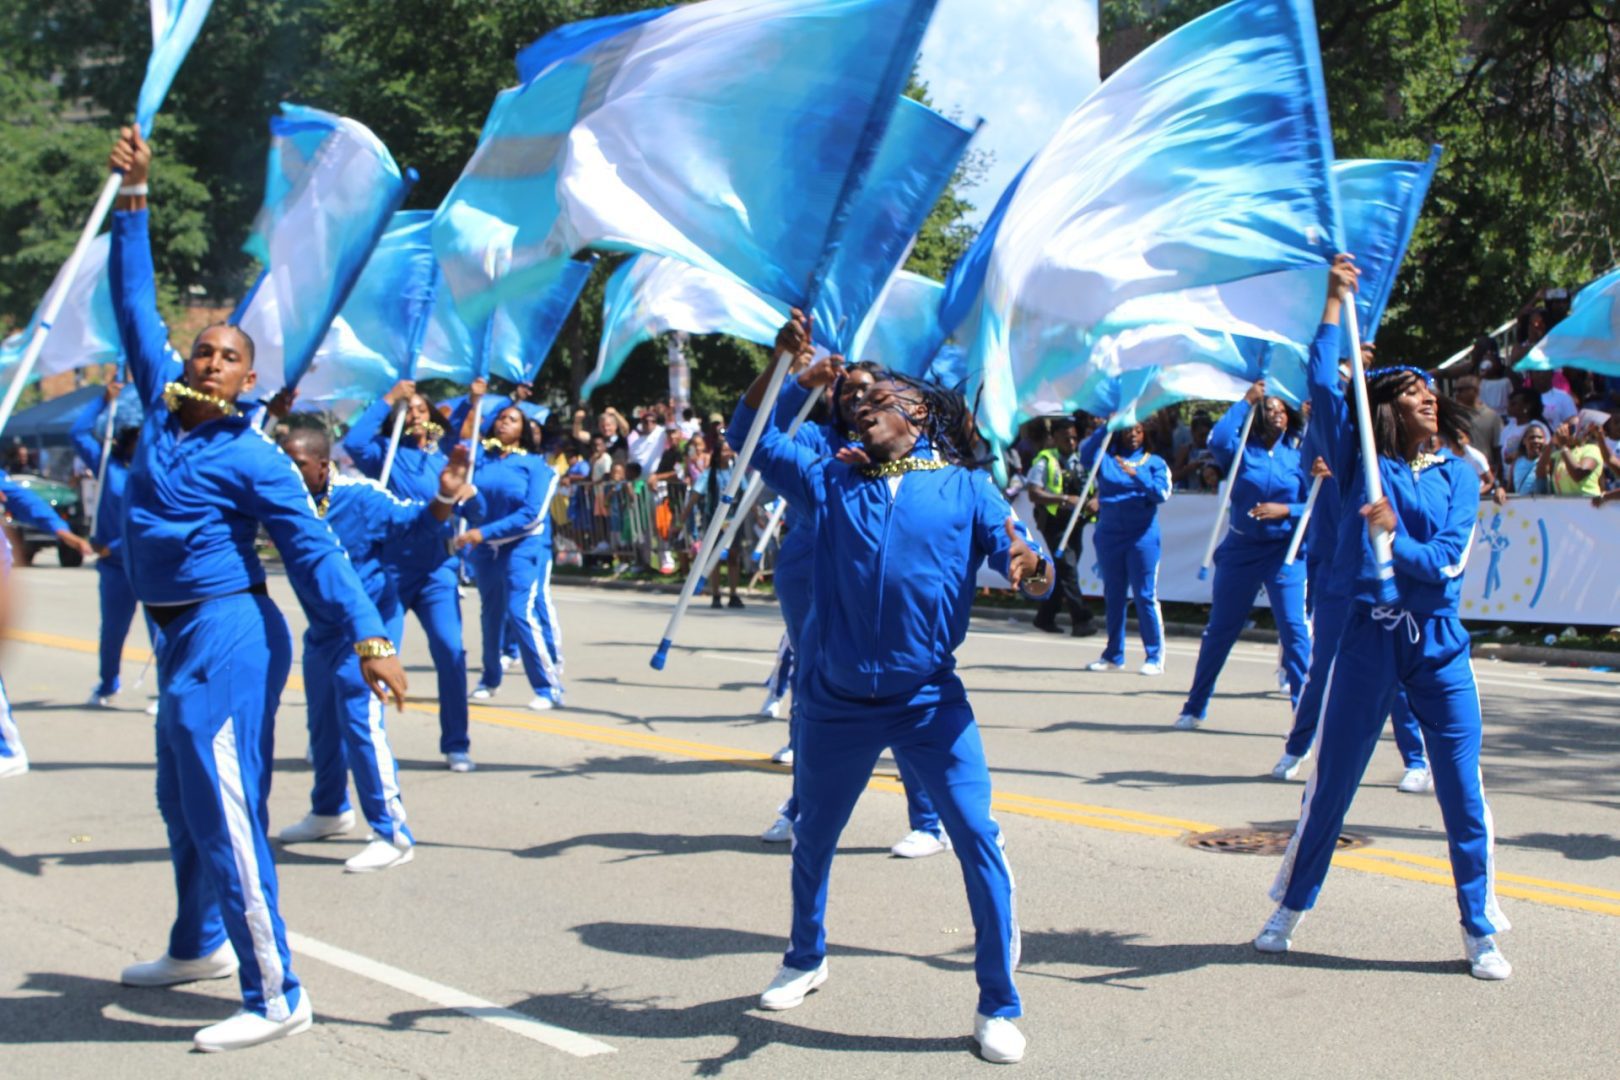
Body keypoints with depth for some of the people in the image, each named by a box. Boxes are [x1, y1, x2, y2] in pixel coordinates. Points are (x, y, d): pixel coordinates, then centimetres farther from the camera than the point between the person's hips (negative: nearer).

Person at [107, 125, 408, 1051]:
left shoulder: (254, 459, -10)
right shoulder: (164, 409, 7)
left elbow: (316, 549, -13)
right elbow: (136, 306, 15)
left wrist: (369, 637, -22)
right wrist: (135, 199, 15)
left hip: (227, 636, -8)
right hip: (179, 636, 8)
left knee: (225, 811, -11)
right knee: (183, 801, 22)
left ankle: (277, 998, -8)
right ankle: (199, 946, 42)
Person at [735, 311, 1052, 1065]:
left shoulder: (964, 488, 1)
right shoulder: (829, 481, 6)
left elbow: (1024, 564, -6)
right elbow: (749, 437, 5)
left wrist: (1032, 570, -30)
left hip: (929, 701, -2)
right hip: (837, 701, 2)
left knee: (978, 840, -11)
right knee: (813, 840, 17)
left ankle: (998, 1005, 2)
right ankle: (806, 959, 43)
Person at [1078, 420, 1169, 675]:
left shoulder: (1154, 462, 5)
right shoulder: (1106, 458, 9)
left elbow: (1161, 493, -9)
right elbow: (1085, 457, -11)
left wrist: (1137, 475, -23)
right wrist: (1106, 427, -16)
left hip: (1142, 536, -3)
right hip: (1109, 535, 3)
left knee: (1145, 596, -5)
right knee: (1113, 596, 10)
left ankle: (1156, 658, -1)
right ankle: (1113, 656, 19)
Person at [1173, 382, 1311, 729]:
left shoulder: (1298, 453, 2)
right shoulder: (1242, 449, 1)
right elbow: (1218, 440, -23)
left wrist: (1284, 510, -17)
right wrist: (1246, 400, -15)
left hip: (1285, 551, 0)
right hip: (1241, 549, 1)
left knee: (1294, 628, -10)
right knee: (1220, 629, 8)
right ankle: (1194, 708, 19)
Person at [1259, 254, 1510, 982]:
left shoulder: (1457, 476, 6)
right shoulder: (1361, 464, 1)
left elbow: (1450, 560, -5)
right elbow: (1321, 384, -11)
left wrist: (1396, 542, -21)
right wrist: (1335, 302, -10)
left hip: (1438, 642, 2)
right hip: (1369, 636, -1)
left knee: (1463, 790, 2)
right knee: (1332, 782, 6)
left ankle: (1480, 931, 15)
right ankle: (1290, 908, 22)